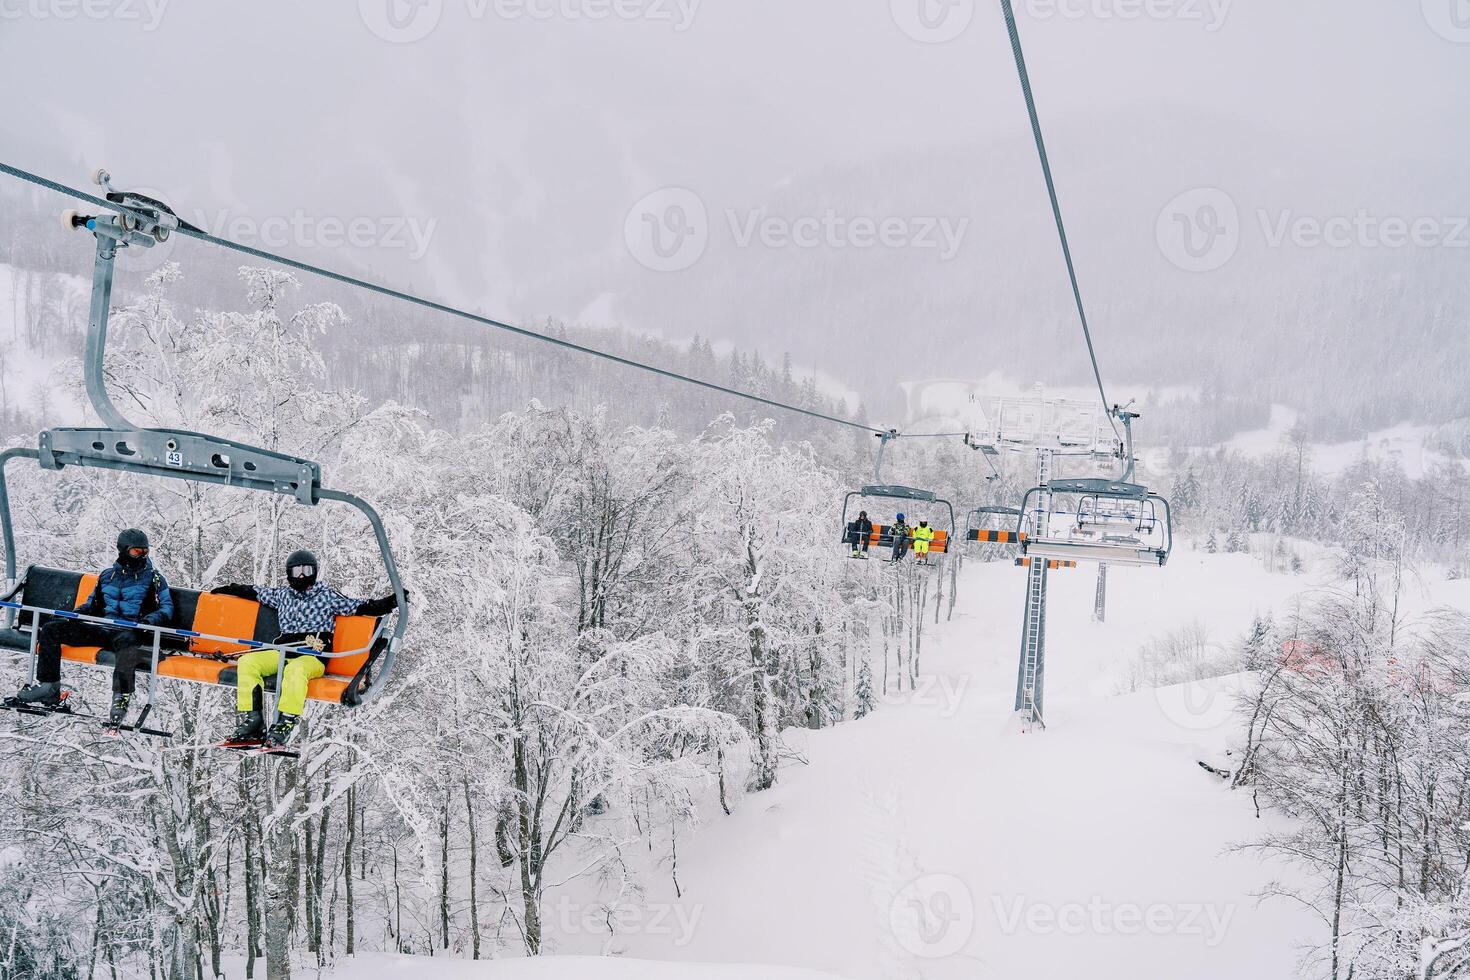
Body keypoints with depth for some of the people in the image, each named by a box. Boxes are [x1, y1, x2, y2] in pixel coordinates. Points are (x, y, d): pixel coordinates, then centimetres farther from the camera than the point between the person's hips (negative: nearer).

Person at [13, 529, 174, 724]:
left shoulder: (153, 577, 7)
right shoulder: (107, 575, 21)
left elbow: (167, 608, 0)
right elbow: (93, 602, 30)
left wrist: (149, 620, -20)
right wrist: (79, 612, 8)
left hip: (129, 631, -6)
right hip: (100, 629, 6)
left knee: (127, 640, -44)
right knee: (50, 630, -6)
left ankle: (121, 697, -48)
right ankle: (48, 686, -7)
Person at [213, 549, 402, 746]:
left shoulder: (327, 596, 9)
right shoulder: (283, 594, 21)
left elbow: (360, 607, 5)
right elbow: (255, 592, 37)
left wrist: (390, 602, -7)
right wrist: (230, 589, 40)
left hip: (313, 657, -5)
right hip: (283, 652, 5)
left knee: (295, 669, -38)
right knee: (247, 662, -17)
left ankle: (285, 725, -41)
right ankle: (251, 721, -21)